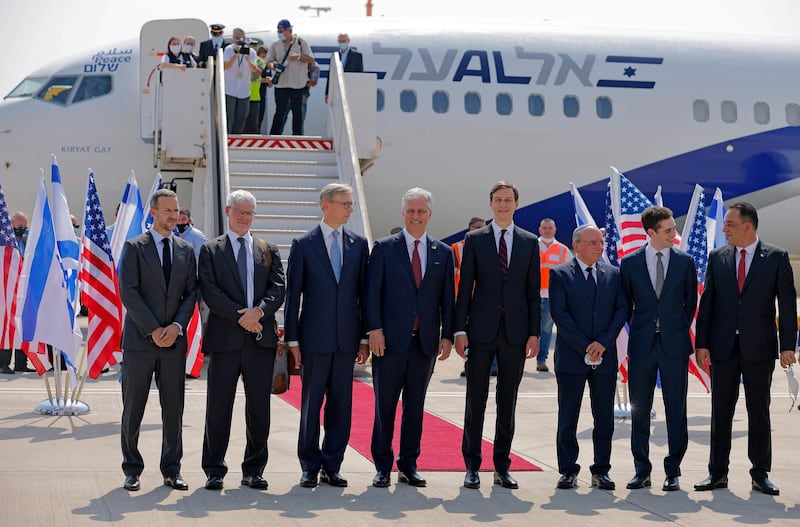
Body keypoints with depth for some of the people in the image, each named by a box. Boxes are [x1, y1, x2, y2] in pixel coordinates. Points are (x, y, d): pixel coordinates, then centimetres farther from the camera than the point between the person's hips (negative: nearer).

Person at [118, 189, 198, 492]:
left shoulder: (186, 251, 13)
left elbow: (191, 293, 9)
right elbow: (128, 293, -7)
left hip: (174, 341, 3)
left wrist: (177, 326, -7)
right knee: (133, 409, 2)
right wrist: (153, 330, -12)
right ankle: (132, 470, 11)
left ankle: (172, 470, 13)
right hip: (140, 341, -3)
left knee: (174, 408, 4)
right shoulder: (134, 247, 0)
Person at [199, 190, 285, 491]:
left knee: (259, 407, 3)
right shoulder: (210, 250, 7)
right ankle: (214, 471, 9)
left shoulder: (268, 251, 15)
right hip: (224, 339, -2)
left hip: (261, 339, 2)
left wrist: (259, 311, -14)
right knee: (218, 407, 1)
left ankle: (254, 470, 13)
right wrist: (241, 317, -12)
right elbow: (210, 292, -4)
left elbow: (278, 288, 5)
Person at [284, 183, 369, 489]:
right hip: (315, 337, -3)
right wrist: (292, 339, -4)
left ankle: (331, 466, 14)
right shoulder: (303, 244, 1)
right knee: (311, 404, 2)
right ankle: (310, 467, 11)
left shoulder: (359, 244, 9)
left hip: (347, 338, 3)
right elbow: (293, 295, 1)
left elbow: (363, 292, 10)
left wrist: (364, 337, 4)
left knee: (341, 405, 5)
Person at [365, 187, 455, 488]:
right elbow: (372, 292, -2)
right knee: (385, 406, 2)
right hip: (391, 339, -2)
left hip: (426, 341, 2)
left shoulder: (443, 253, 10)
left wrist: (447, 335, 2)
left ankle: (408, 466, 16)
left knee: (415, 406, 8)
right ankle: (383, 466, 10)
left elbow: (448, 298, 10)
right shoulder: (384, 248, 2)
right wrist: (375, 329, -10)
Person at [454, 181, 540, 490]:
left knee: (508, 403, 7)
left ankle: (502, 467, 14)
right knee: (476, 400, 1)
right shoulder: (475, 240, 5)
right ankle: (472, 466, 8)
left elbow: (533, 291, 7)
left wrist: (534, 333, 1)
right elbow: (465, 287, 2)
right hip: (481, 331, -1)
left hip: (515, 332, 1)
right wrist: (460, 329, -5)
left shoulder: (529, 242, 9)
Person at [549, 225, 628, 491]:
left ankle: (601, 471, 12)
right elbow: (559, 314, -8)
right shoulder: (560, 274, -1)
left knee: (604, 418, 5)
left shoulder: (613, 274, 9)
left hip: (605, 356, 3)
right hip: (571, 357, -3)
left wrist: (603, 342, -10)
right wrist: (585, 346, -13)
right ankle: (568, 471, 11)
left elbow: (622, 309, 3)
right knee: (568, 418, 3)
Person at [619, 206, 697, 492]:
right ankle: (642, 470, 15)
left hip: (675, 344, -1)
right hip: (642, 345, 1)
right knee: (639, 409, 6)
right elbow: (626, 303, 10)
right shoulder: (630, 262, 2)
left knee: (676, 409, 1)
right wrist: (638, 331, 8)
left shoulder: (685, 262, 2)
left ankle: (673, 471, 8)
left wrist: (679, 330, 7)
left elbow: (691, 302, 9)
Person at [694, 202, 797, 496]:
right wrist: (702, 344, -1)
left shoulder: (776, 258, -2)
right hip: (723, 347, 2)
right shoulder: (717, 258, 5)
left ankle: (760, 474, 12)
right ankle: (717, 473, 13)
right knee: (721, 412, 6)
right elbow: (707, 303, 5)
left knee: (759, 413, 5)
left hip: (759, 347, -2)